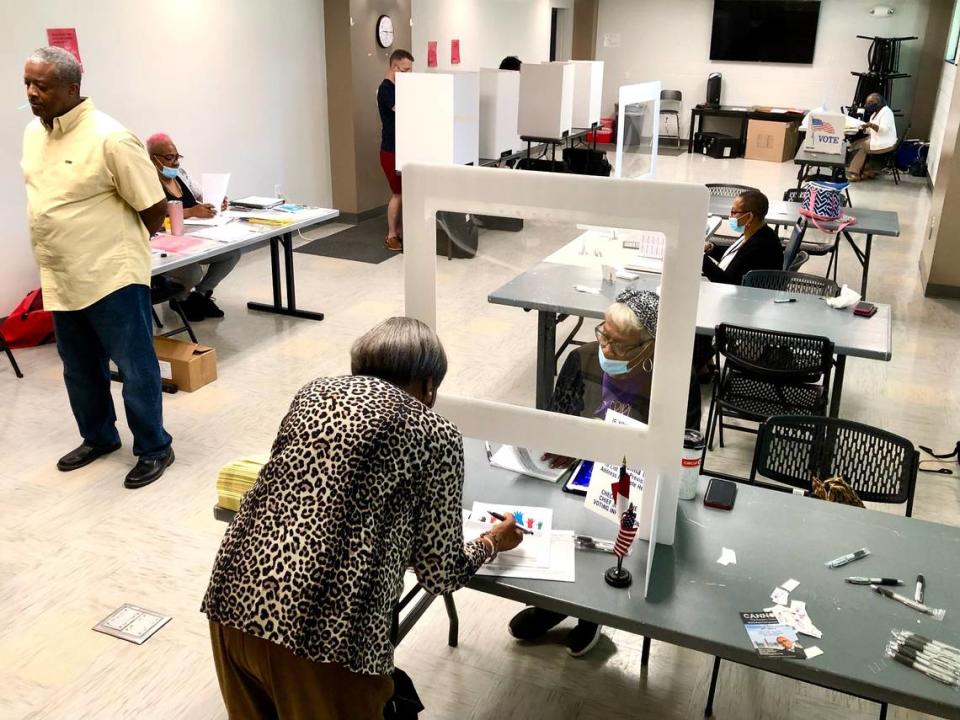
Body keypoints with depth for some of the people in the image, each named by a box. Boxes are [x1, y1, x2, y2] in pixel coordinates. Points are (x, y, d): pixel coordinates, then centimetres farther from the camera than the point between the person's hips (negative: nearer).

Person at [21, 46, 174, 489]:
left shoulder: (108, 137, -17)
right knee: (80, 370, 20)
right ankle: (98, 438, 38)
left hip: (113, 277, -8)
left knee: (135, 368, 4)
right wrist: (74, 243, 15)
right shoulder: (33, 133, 8)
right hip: (61, 280, 8)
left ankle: (154, 449, 18)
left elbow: (155, 210, -14)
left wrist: (117, 246, 1)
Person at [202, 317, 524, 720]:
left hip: (236, 599, 6)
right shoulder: (436, 434, 3)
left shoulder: (314, 391, 16)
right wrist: (492, 543, 28)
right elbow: (440, 574, 8)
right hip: (326, 629, -5)